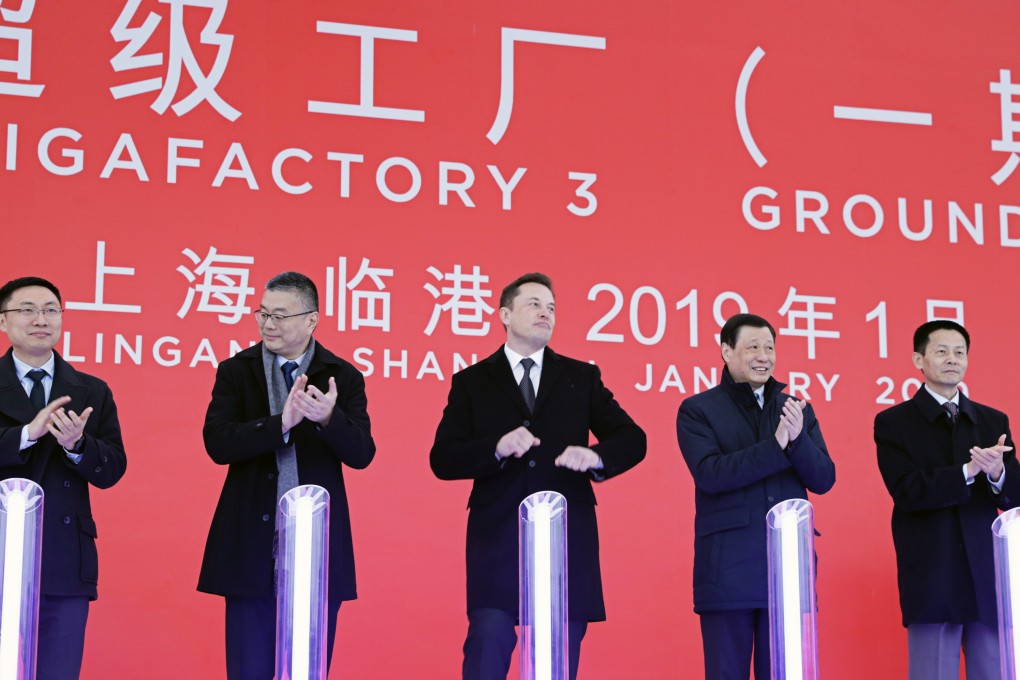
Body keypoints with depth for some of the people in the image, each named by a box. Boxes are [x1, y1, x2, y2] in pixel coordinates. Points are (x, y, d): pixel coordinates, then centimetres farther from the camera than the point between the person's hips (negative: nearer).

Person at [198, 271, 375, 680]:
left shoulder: (343, 378, 2)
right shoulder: (236, 371, 3)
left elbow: (361, 454, -9)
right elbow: (217, 443, -11)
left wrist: (328, 417, -30)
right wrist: (282, 422, -25)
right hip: (253, 550, 0)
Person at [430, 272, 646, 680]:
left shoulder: (581, 378, 13)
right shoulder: (472, 382, 8)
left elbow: (632, 440, 7)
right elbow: (442, 460, 0)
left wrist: (596, 456, -15)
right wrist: (497, 448, -19)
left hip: (567, 543, 2)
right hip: (498, 543, -2)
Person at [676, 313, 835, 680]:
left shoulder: (797, 411, 13)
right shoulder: (697, 410, 2)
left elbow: (823, 480, 5)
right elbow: (709, 474, -13)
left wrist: (797, 438, -14)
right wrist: (776, 444, -20)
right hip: (728, 570, -3)